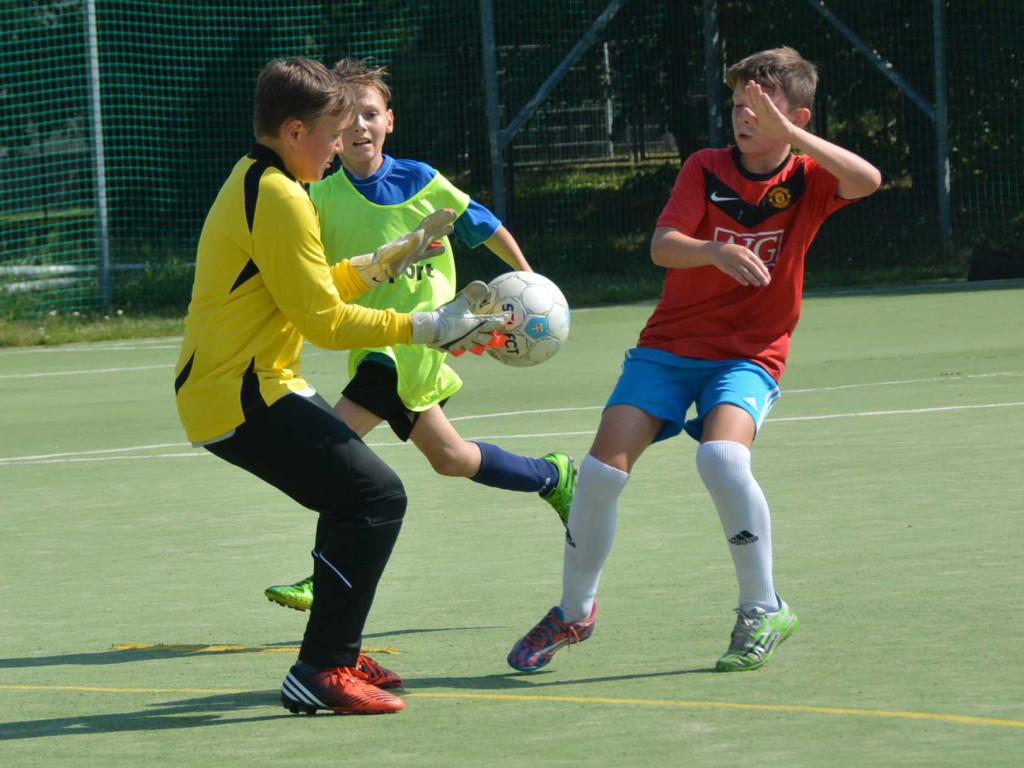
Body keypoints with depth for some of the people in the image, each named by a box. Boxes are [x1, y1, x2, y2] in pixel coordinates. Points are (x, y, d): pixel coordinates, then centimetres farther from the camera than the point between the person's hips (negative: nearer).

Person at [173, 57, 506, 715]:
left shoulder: (254, 183, 16)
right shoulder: (281, 199, -16)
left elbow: (310, 289, 22)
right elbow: (324, 321, -17)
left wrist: (386, 261, 18)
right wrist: (427, 328, -13)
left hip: (238, 387, 11)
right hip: (244, 397, -11)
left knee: (357, 492, 22)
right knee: (377, 497, -15)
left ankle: (337, 654, 28)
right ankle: (321, 672, -16)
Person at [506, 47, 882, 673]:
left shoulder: (807, 181, -5)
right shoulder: (706, 168, -2)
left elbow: (868, 180, -27)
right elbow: (662, 246, -16)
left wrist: (787, 132, -33)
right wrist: (714, 252, -38)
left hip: (749, 357, -2)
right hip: (669, 345, 2)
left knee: (722, 457, -32)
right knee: (601, 471, -10)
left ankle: (763, 611, -14)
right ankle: (575, 612, 15)